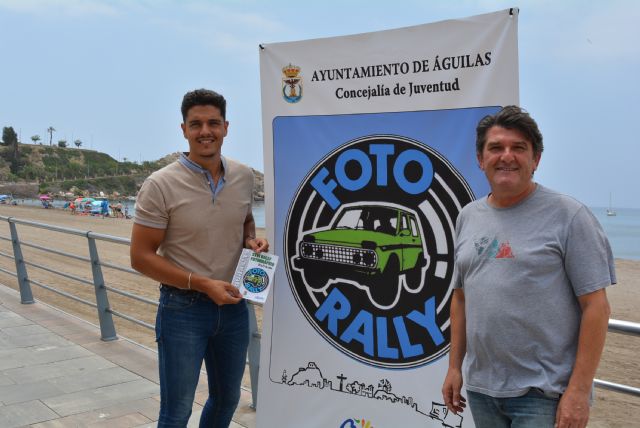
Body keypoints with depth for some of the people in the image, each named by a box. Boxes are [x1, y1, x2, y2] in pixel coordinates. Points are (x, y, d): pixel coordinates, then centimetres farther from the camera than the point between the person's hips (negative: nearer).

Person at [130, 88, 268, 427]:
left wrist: (252, 241, -4)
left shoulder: (244, 177, 0)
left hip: (233, 305, 5)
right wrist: (203, 284, -20)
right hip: (183, 309, -5)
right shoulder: (161, 184, -15)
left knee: (227, 399, 21)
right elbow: (141, 257, -13)